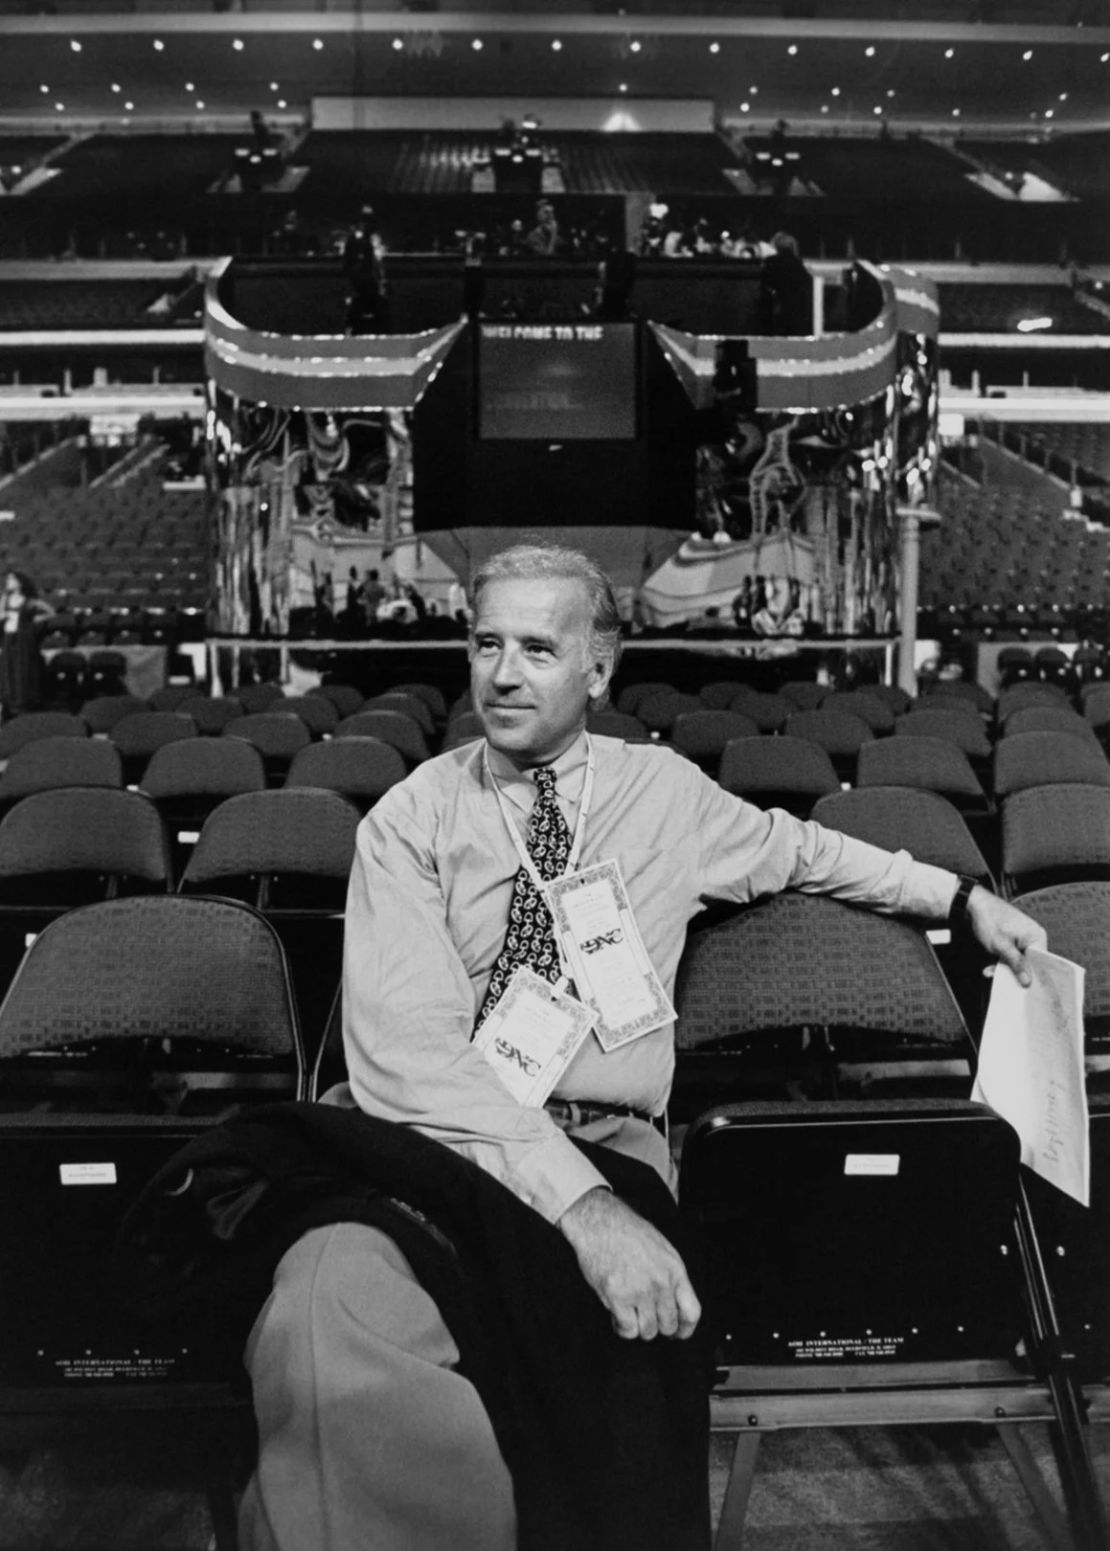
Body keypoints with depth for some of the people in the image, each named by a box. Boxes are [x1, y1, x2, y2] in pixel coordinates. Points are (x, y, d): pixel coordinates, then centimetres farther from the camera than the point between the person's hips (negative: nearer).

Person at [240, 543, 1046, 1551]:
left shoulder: (668, 794, 13)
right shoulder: (412, 817, 3)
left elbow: (794, 847, 34)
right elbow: (404, 1048, -11)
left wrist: (964, 896, 33)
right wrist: (578, 1201, -24)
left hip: (606, 1150, 0)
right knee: (320, 1322, -35)